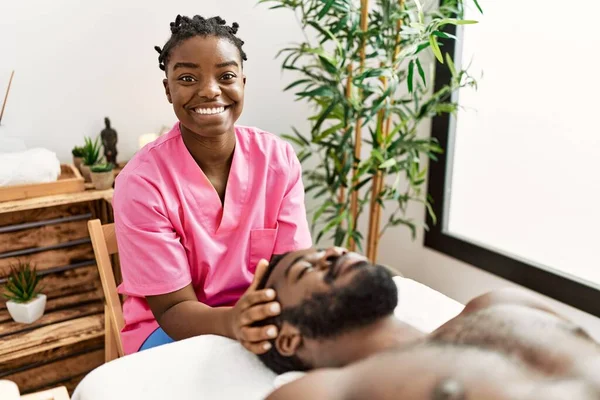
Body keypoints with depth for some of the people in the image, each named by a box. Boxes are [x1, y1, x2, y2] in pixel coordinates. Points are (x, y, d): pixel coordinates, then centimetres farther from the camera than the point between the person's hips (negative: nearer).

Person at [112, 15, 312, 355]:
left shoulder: (279, 158, -11)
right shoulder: (142, 181, -19)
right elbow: (174, 308, -17)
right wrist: (233, 322, -38)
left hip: (262, 318, 4)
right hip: (171, 327, -3)